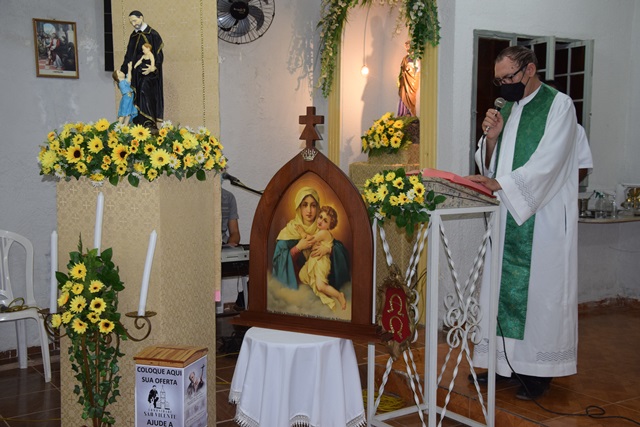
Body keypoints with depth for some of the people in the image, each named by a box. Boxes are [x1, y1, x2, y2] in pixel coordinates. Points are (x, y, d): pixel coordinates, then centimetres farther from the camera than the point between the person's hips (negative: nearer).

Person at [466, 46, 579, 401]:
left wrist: (499, 183, -25)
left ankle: (538, 371, 6)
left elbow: (547, 163, -17)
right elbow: (491, 165, 16)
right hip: (508, 218, 6)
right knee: (503, 288, 5)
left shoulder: (559, 105, -5)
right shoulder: (507, 110, 16)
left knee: (539, 290, -3)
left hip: (543, 218, -6)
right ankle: (505, 363, 13)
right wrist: (491, 137, -3)